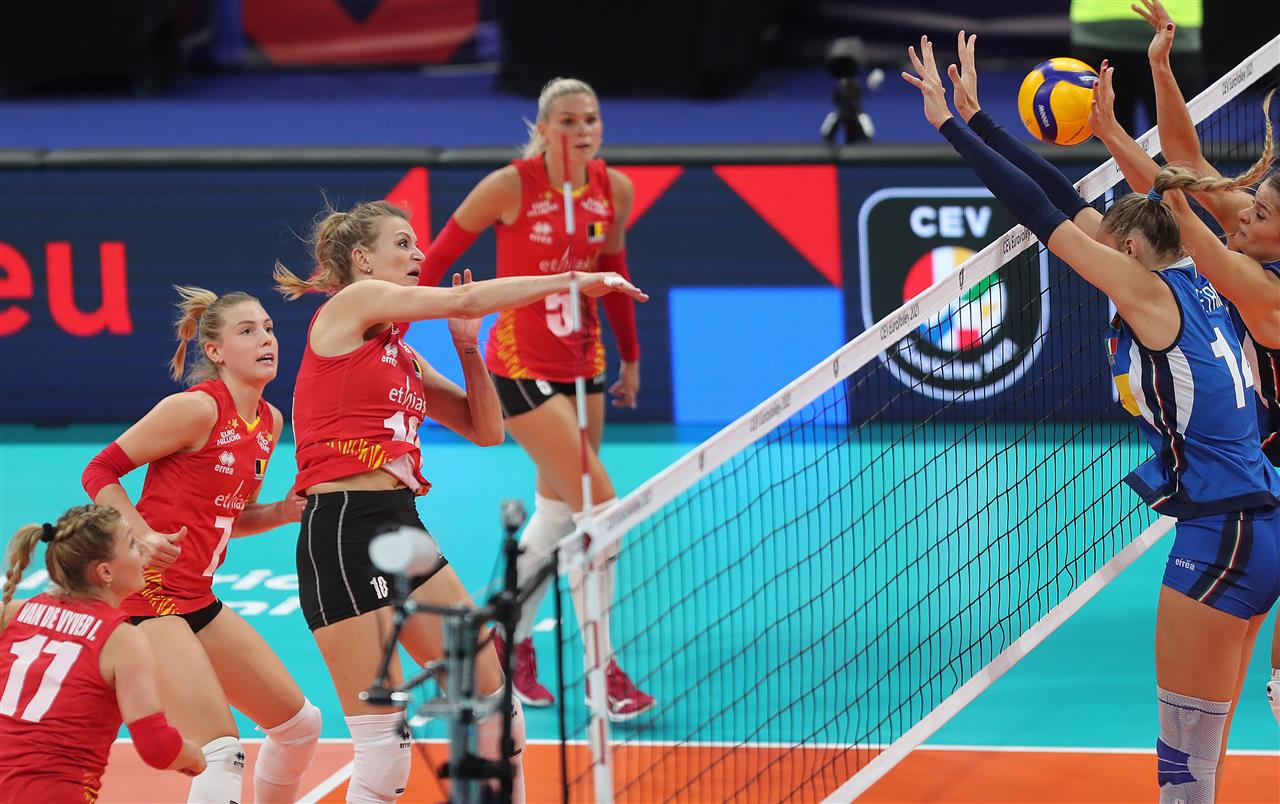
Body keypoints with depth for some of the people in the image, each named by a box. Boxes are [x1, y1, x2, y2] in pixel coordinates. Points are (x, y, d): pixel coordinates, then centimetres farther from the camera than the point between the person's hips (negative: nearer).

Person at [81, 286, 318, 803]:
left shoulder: (269, 421, 11)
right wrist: (144, 536, -24)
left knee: (300, 724, 15)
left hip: (198, 601, 9)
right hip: (148, 598, -9)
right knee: (222, 754, -19)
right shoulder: (197, 408, -15)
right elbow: (99, 472, -11)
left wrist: (281, 513, 3)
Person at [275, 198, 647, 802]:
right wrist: (571, 280, -3)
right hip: (341, 532, -9)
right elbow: (463, 299, -9)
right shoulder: (351, 303, -2)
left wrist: (468, 347, 8)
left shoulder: (400, 354, 20)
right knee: (385, 748, -10)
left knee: (495, 705, 8)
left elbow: (485, 429, 21)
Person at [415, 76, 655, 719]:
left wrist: (630, 357, 20)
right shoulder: (510, 186, -16)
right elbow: (437, 256, -8)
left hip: (583, 360, 6)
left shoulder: (614, 190, 0)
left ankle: (510, 644, 32)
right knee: (602, 510, -12)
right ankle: (603, 672, -4)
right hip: (523, 363, -6)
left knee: (556, 514, 13)